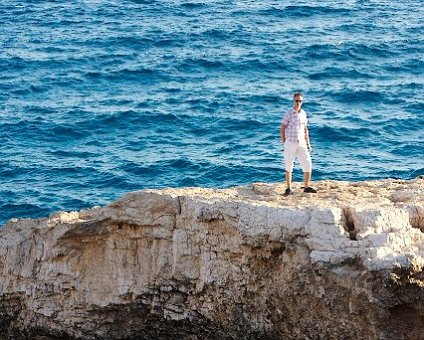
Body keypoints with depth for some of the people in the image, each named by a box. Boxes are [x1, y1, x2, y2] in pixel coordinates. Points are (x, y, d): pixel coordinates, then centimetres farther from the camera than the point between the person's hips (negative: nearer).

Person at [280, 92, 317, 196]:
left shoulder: (303, 114, 7)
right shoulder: (288, 114, -7)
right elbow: (282, 129, -4)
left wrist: (308, 143, 14)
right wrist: (284, 142, -7)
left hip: (301, 143, 4)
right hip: (290, 144, -4)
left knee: (307, 165, 1)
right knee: (289, 167, 3)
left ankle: (307, 187, 12)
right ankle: (289, 188, 12)